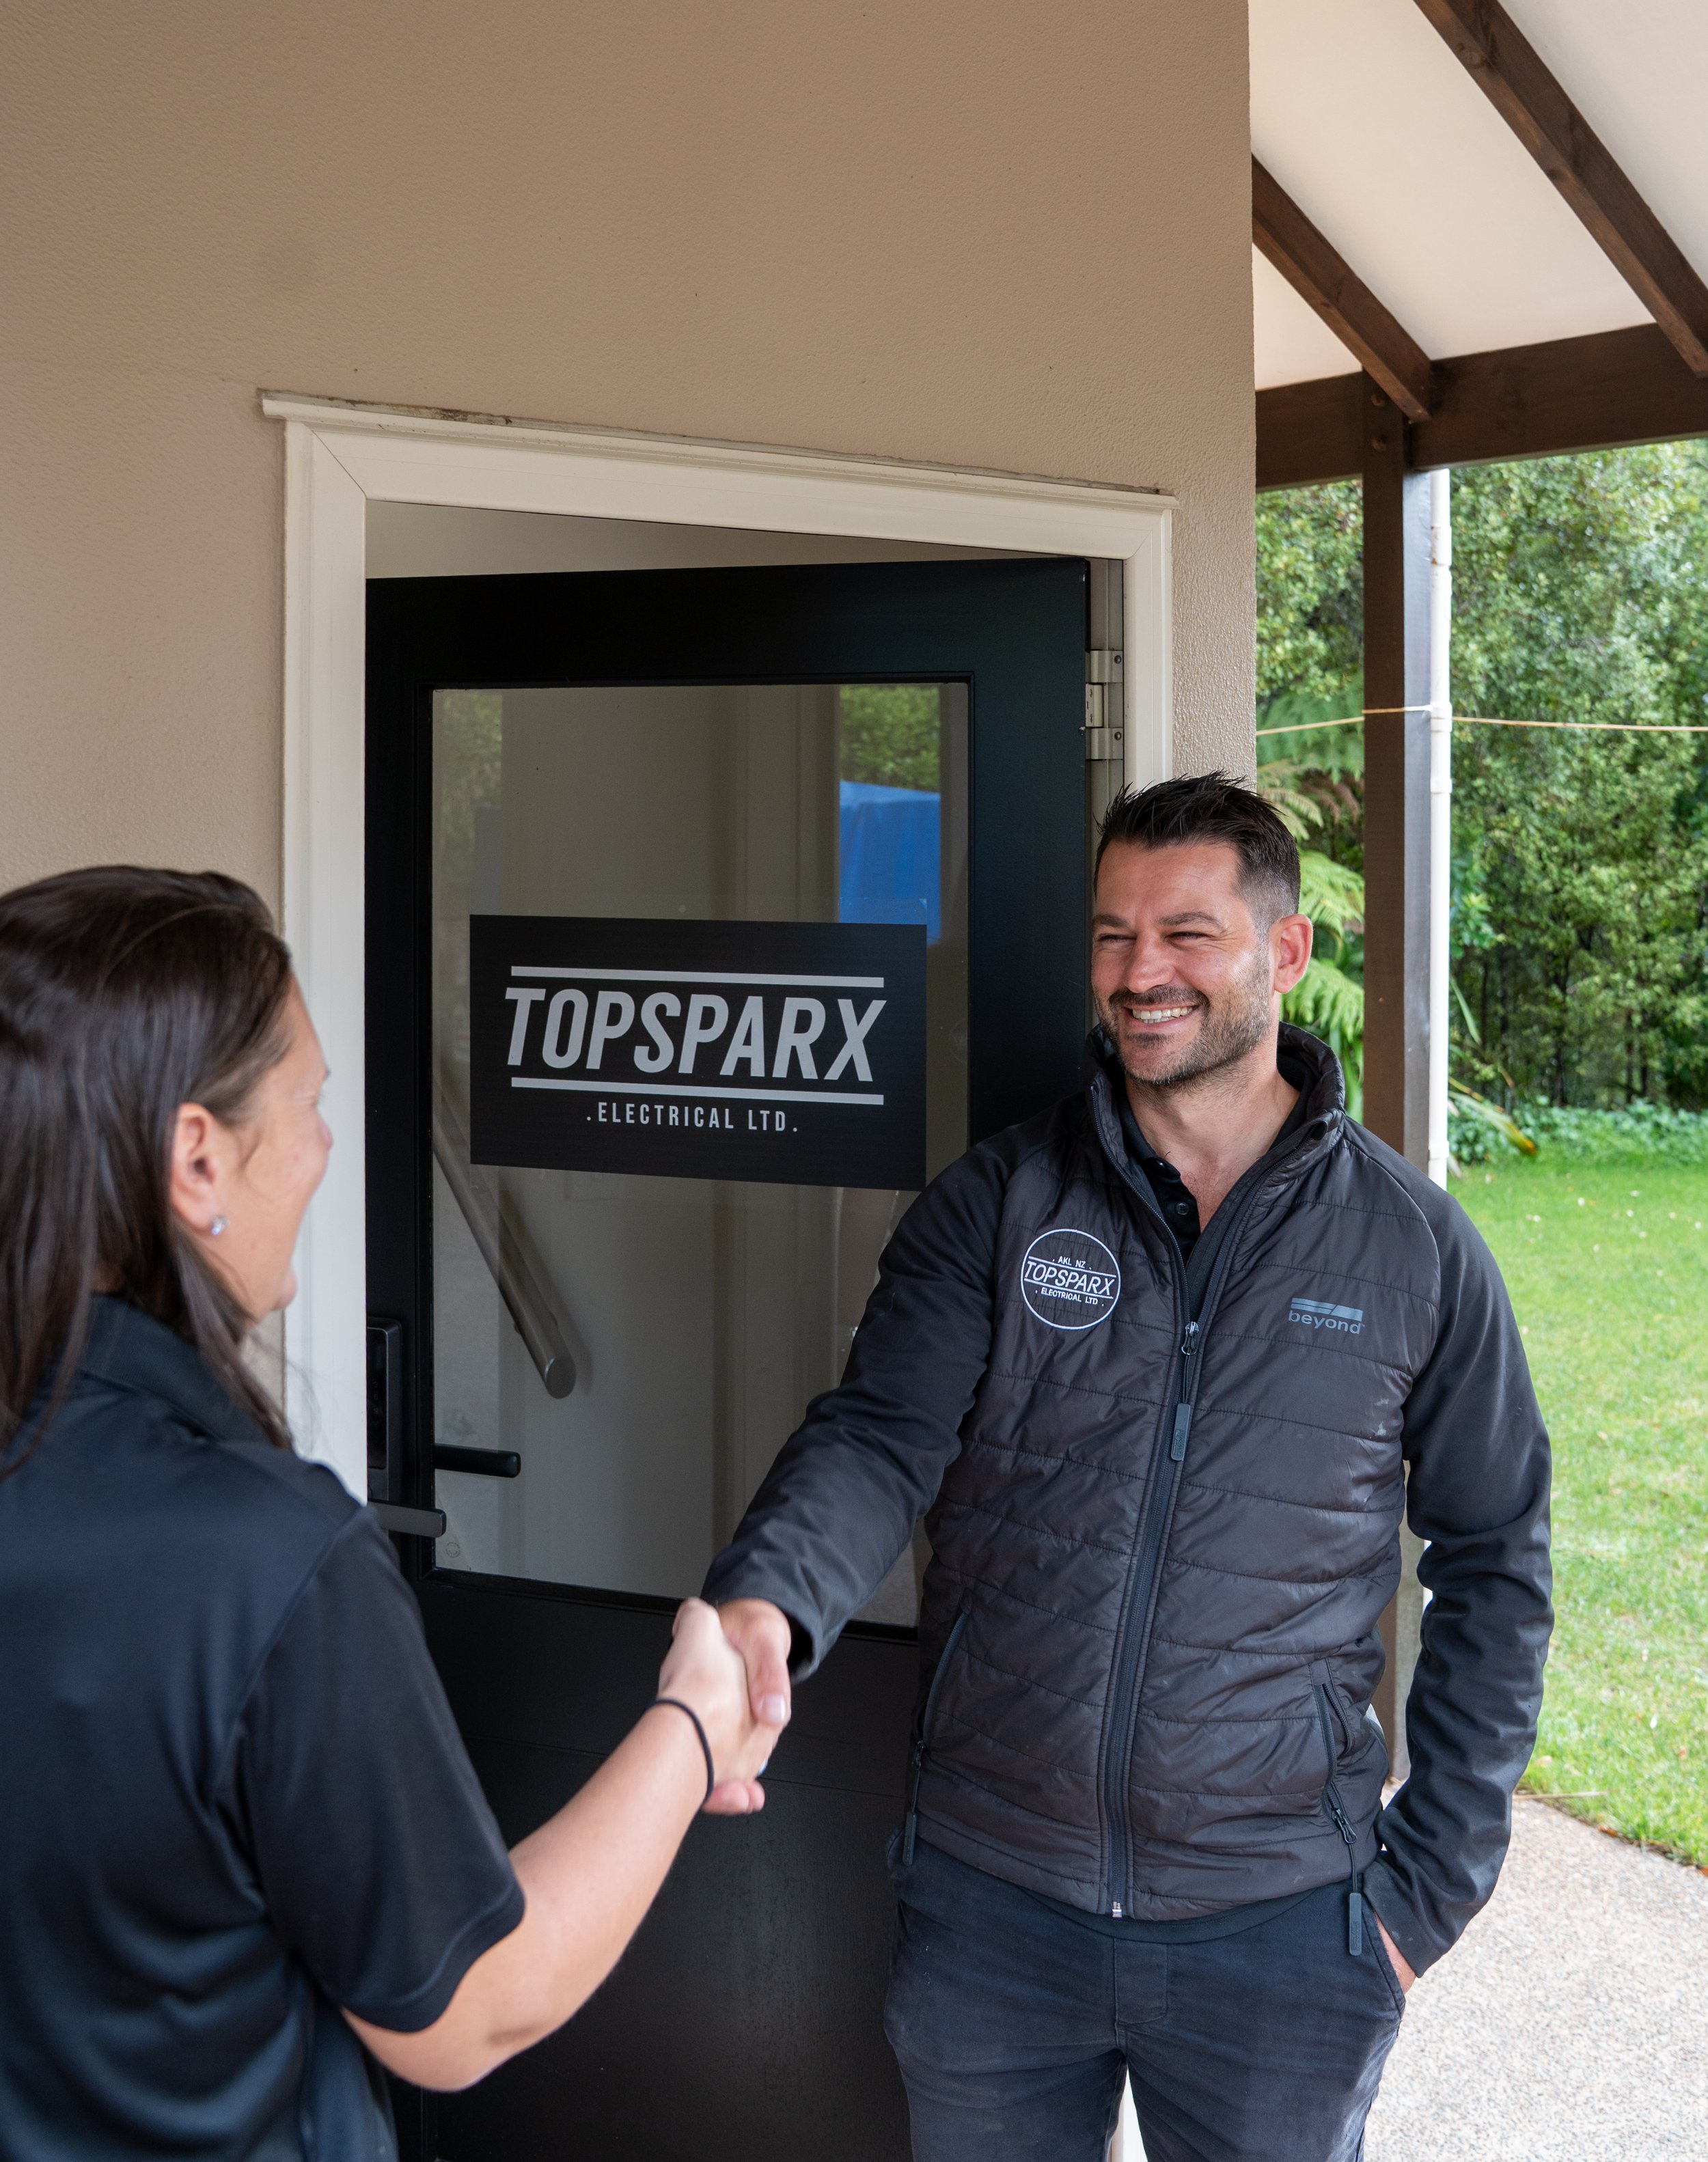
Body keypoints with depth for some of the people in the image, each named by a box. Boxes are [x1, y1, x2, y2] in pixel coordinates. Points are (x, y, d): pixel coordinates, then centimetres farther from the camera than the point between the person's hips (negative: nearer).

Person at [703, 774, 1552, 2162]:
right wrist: (766, 1600, -33)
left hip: (1281, 1924, -1)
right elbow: (883, 1436, -12)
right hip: (989, 1894, 1)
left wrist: (1434, 1878, 1)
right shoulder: (996, 1203, -1)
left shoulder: (1418, 1248, -1)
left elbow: (1495, 1563, 5)